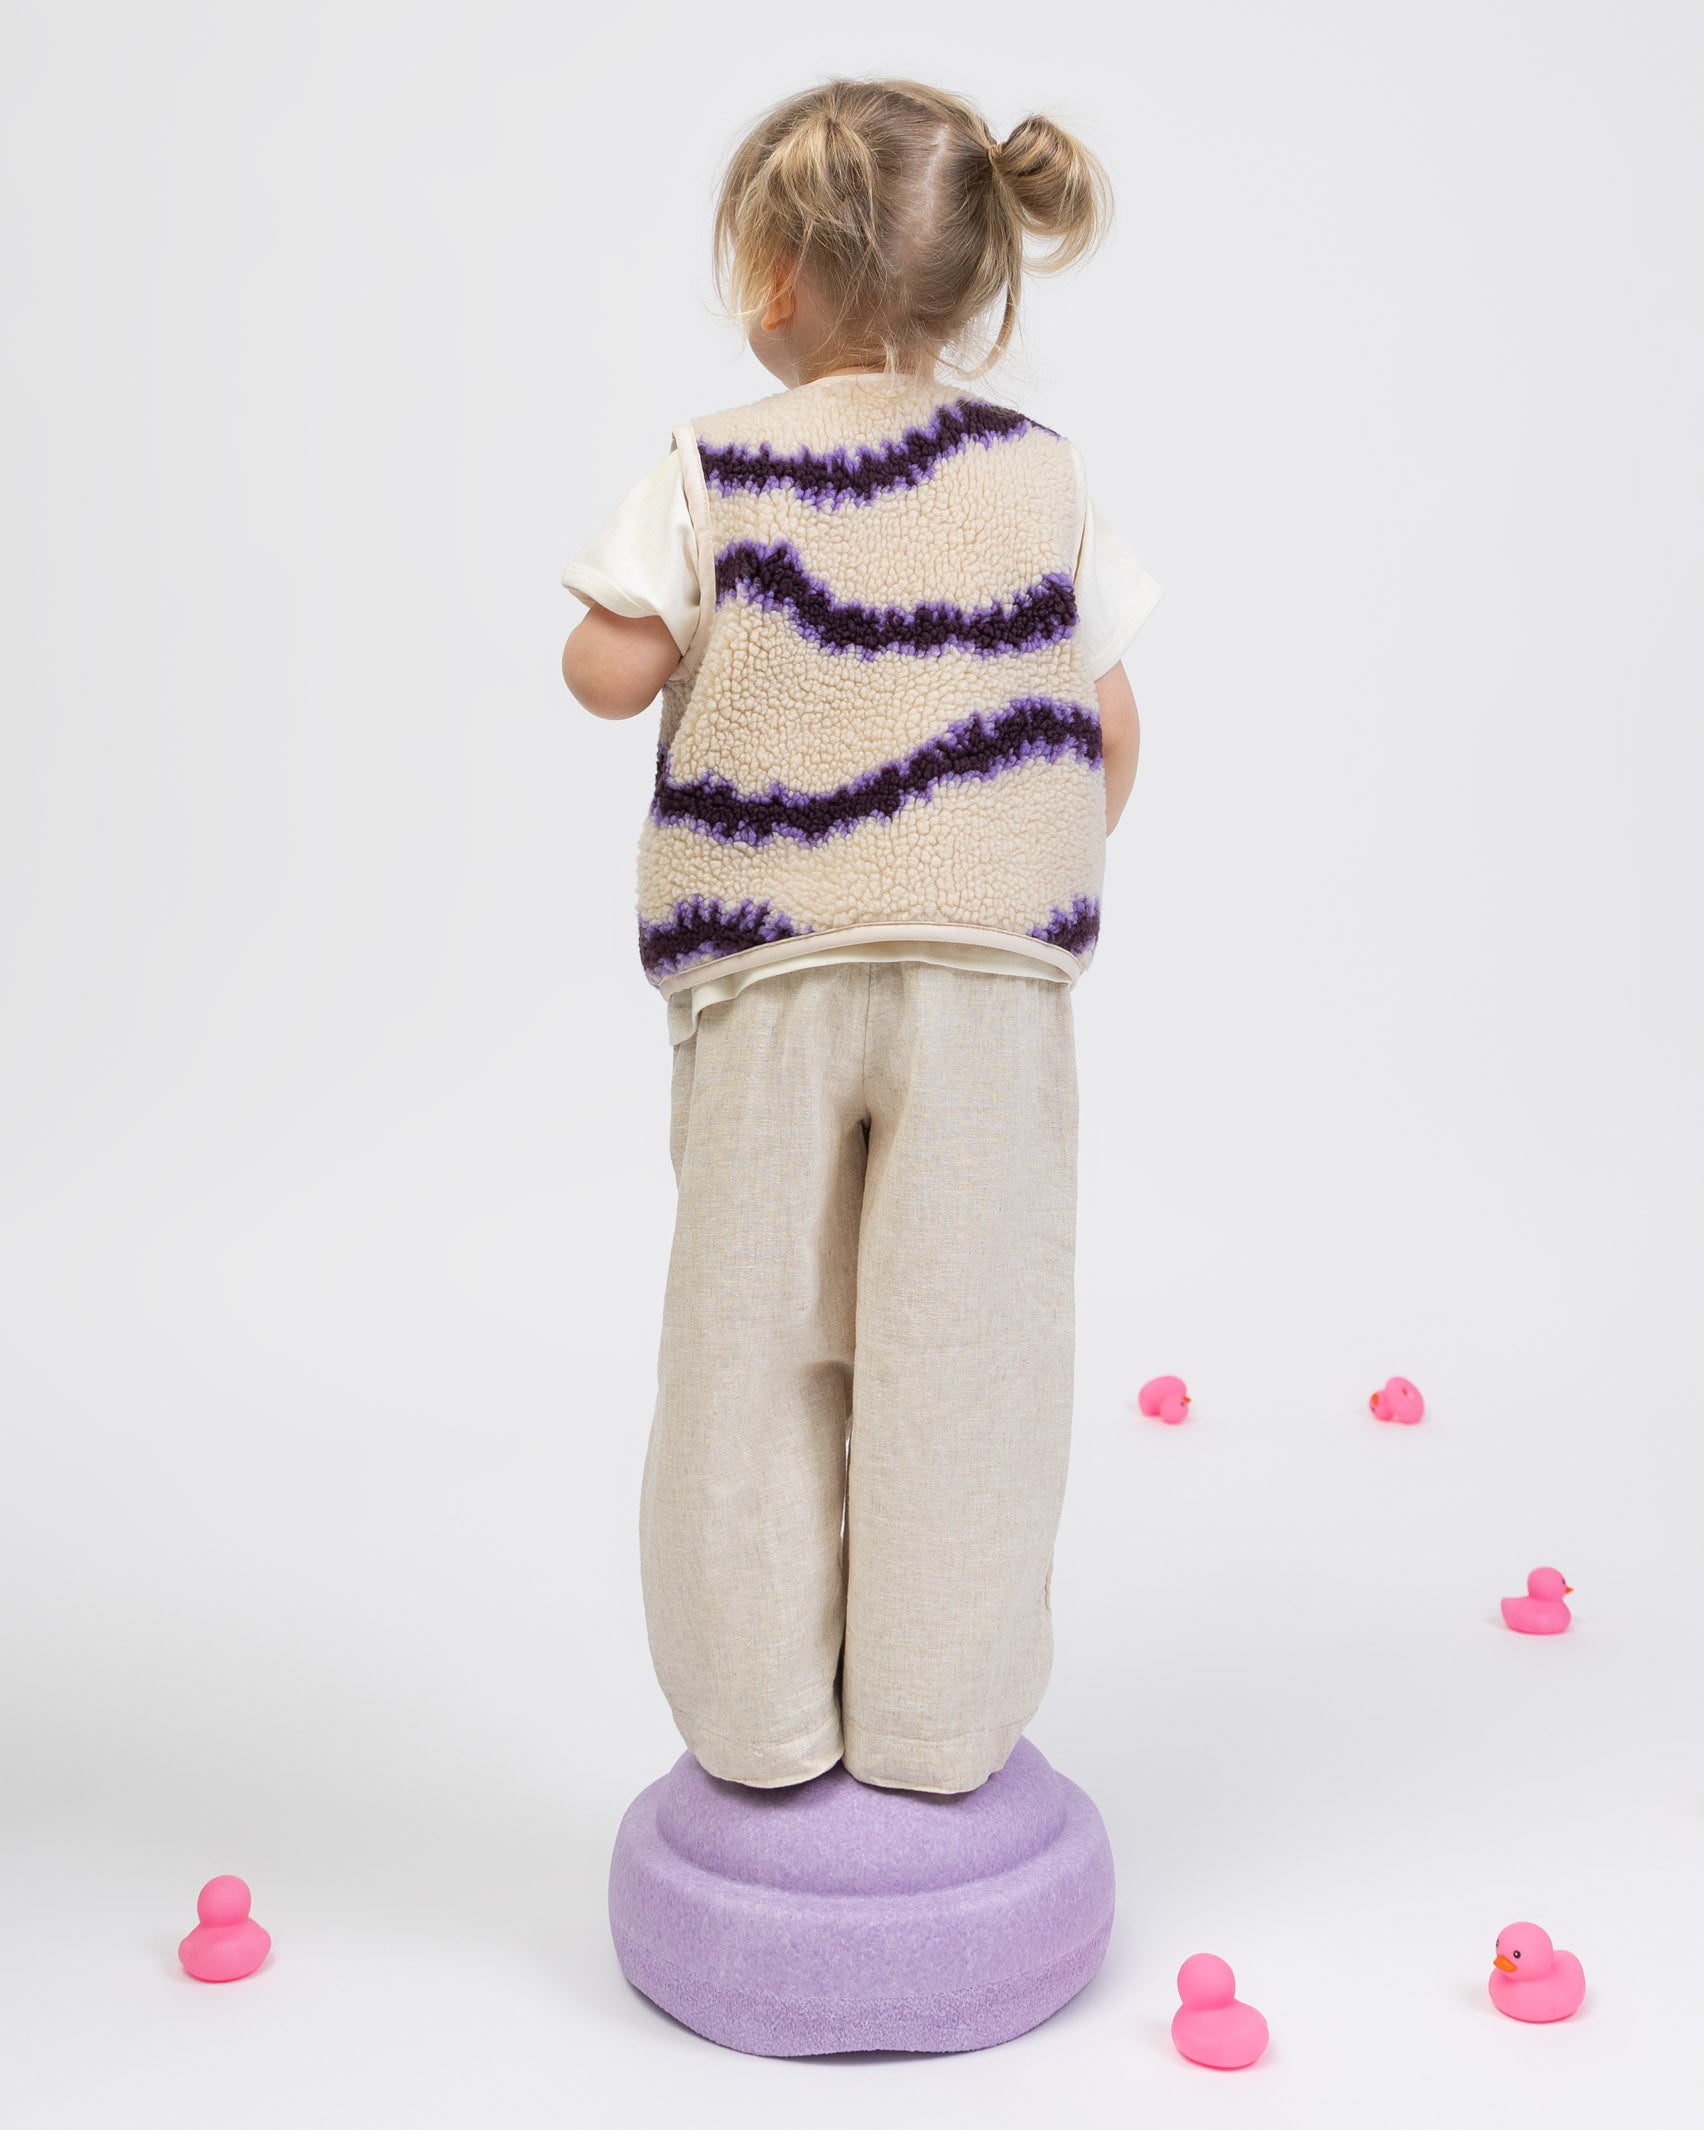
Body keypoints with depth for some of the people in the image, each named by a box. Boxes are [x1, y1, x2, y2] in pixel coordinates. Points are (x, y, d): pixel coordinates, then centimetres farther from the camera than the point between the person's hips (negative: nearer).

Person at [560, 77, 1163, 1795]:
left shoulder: (712, 473, -2)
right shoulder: (1040, 476, 4)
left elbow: (611, 671, -7)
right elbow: (1105, 721, 7)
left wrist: (598, 625, 16)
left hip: (764, 963, 0)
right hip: (990, 963, 1)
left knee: (754, 1349, 10)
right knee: (955, 1349, 7)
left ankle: (762, 1724, 19)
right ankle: (935, 1731, 16)